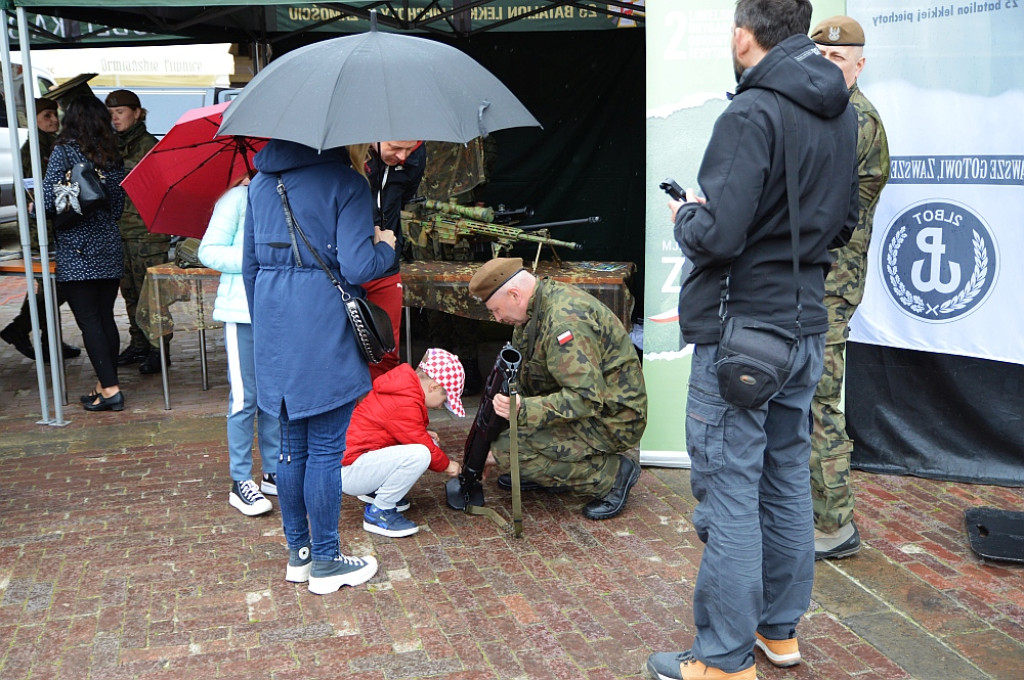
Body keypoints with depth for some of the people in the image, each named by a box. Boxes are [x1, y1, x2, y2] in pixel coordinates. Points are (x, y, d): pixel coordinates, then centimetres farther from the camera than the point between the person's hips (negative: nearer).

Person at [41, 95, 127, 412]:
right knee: (105, 318, 11)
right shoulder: (112, 154, 7)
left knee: (88, 321, -3)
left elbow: (49, 201, -13)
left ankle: (110, 389, -6)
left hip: (76, 251, -5)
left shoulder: (64, 151, -8)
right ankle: (105, 383, 18)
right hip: (109, 248, 5)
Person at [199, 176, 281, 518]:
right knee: (245, 398, -1)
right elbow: (209, 251, -9)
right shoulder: (237, 199, -5)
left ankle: (274, 473, 23)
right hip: (242, 311, -6)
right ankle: (241, 483, 7)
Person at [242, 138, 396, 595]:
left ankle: (298, 552, 28)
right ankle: (325, 562, 15)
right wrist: (386, 247, 4)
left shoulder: (260, 183, 12)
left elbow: (250, 264, 15)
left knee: (293, 445, 16)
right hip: (325, 333, -7)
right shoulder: (346, 182, -10)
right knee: (326, 449, 3)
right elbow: (357, 266, -17)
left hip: (275, 330, 7)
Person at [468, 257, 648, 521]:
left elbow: (586, 398, -32)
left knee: (510, 449, -19)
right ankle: (539, 474, 13)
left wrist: (523, 410, -37)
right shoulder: (546, 297, 5)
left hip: (611, 419, -10)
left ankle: (611, 473, -7)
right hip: (585, 398, 10)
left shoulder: (566, 321, -27)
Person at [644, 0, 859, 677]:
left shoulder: (750, 115, -17)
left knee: (730, 492, 0)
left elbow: (717, 236, -24)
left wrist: (687, 214, -4)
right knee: (788, 478, 17)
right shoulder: (842, 114, 10)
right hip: (806, 324, 9)